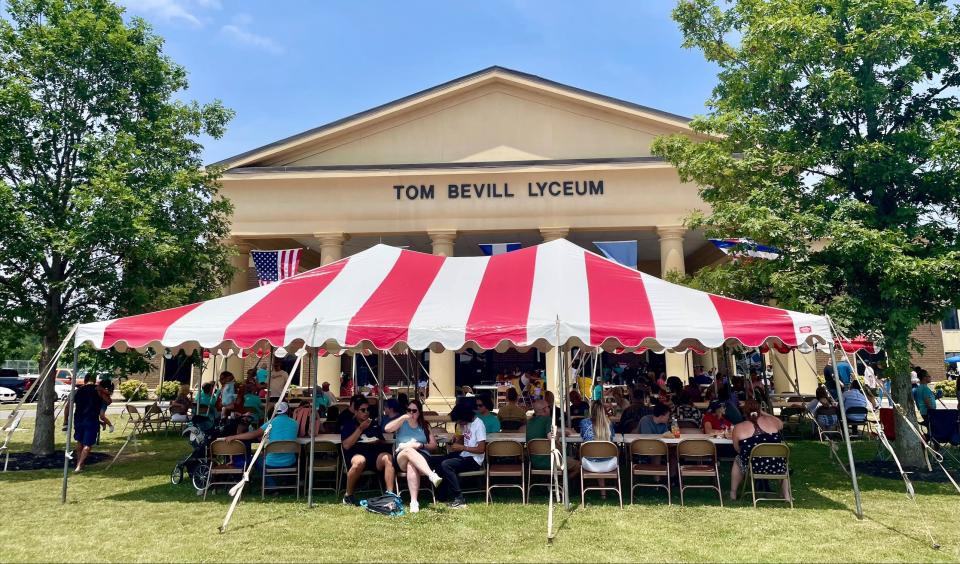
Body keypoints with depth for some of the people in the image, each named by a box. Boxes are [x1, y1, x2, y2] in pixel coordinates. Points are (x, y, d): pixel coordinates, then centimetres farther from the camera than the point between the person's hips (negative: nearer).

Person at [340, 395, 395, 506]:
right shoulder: (348, 424, 13)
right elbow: (346, 445, -1)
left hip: (375, 453, 4)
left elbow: (382, 441, 28)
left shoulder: (374, 424, 26)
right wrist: (360, 428, -3)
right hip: (356, 453, -3)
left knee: (388, 458, -31)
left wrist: (377, 441, 4)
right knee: (360, 461, -40)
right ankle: (348, 496, -20)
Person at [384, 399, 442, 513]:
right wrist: (403, 417, -7)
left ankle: (414, 501, -49)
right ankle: (432, 475, -57)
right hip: (401, 458, 0)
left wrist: (420, 445, -6)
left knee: (411, 465, -38)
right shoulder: (402, 423, 17)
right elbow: (387, 428, -4)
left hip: (422, 456, 0)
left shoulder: (425, 425, 19)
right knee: (409, 450, -39)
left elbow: (434, 445, 13)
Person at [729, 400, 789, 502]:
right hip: (778, 469, 2)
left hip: (753, 468, -1)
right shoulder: (770, 421, 1)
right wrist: (764, 414, 32)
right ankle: (787, 495, 35)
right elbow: (781, 424, 25)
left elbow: (737, 449, 9)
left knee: (737, 460, 31)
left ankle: (733, 494, 37)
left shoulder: (738, 428, -4)